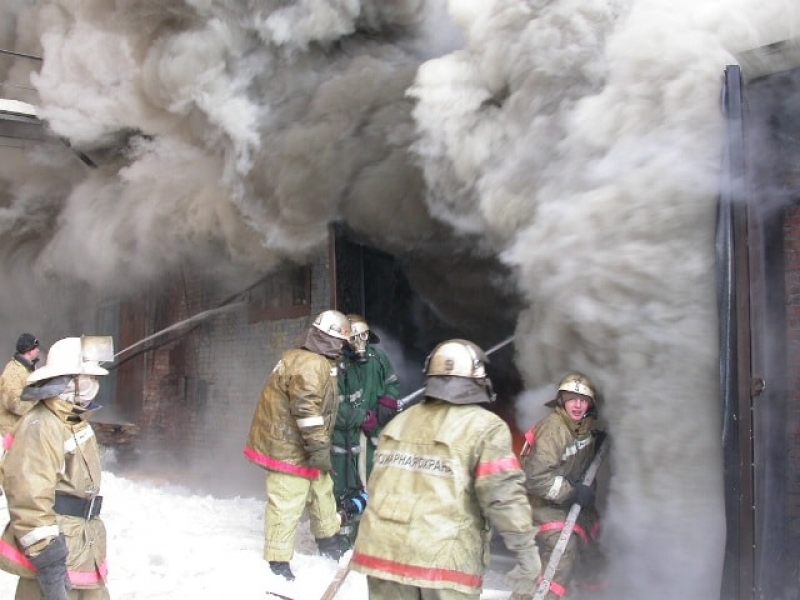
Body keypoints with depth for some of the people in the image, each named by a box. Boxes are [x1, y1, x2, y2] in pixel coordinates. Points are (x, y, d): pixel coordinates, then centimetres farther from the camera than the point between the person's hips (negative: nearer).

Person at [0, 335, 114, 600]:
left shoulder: (75, 420, 10)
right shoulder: (40, 427, -21)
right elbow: (30, 501, -26)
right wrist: (48, 561, -26)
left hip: (83, 550, 10)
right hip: (56, 553, -10)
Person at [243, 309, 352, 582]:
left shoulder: (297, 358, 12)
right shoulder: (313, 364, -22)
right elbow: (306, 408, -30)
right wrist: (319, 448, -23)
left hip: (286, 441, 11)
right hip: (288, 448, -11)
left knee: (322, 490, 22)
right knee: (287, 504, -3)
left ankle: (328, 542, 39)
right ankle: (278, 563, 8)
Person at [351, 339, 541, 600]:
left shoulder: (399, 421, 14)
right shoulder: (485, 426, -7)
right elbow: (504, 497, -13)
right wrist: (527, 552, -7)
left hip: (383, 548, 6)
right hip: (445, 558, -5)